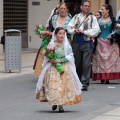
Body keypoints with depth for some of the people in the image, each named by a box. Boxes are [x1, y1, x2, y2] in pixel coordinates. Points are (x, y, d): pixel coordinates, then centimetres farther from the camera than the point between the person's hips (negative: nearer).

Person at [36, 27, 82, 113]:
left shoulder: (66, 45, -2)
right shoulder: (51, 44, 1)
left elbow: (70, 55, -6)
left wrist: (61, 60, -17)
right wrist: (51, 60, -15)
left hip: (64, 68, -1)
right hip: (52, 68, 1)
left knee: (63, 86, -4)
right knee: (52, 86, -2)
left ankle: (61, 104, 5)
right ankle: (54, 102, 19)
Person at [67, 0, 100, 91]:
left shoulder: (92, 18, 3)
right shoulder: (76, 17, 14)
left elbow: (96, 31, -7)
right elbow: (69, 27, 12)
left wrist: (83, 31, -11)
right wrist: (75, 31, -9)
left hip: (87, 43, -3)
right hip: (77, 42, 3)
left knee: (86, 64, -8)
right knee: (77, 63, 9)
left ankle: (85, 84, -5)